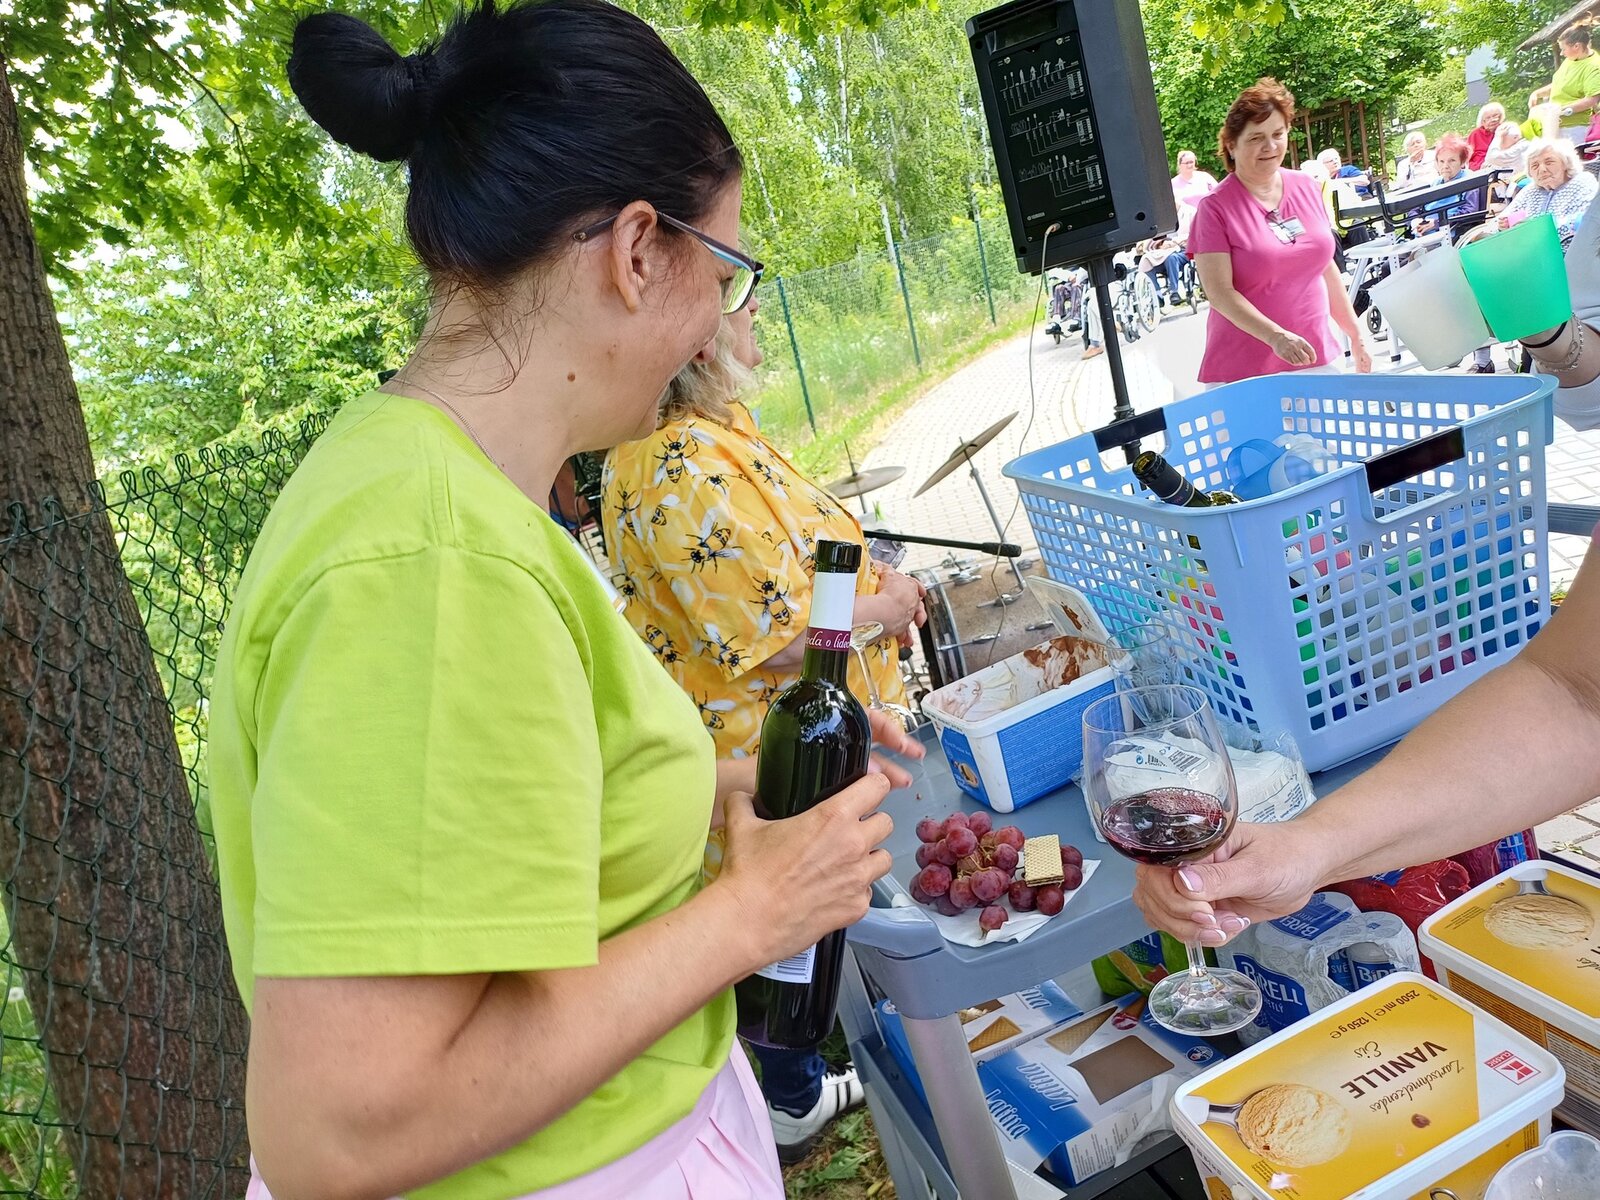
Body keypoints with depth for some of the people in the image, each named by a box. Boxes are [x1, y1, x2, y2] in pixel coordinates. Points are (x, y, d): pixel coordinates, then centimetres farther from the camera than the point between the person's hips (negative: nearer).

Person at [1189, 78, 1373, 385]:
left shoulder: (1306, 188, 8)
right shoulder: (1215, 208, -9)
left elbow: (1326, 266, 16)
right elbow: (1219, 292, -15)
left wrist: (1356, 336, 18)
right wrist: (1275, 336, -26)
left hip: (1318, 358, 5)